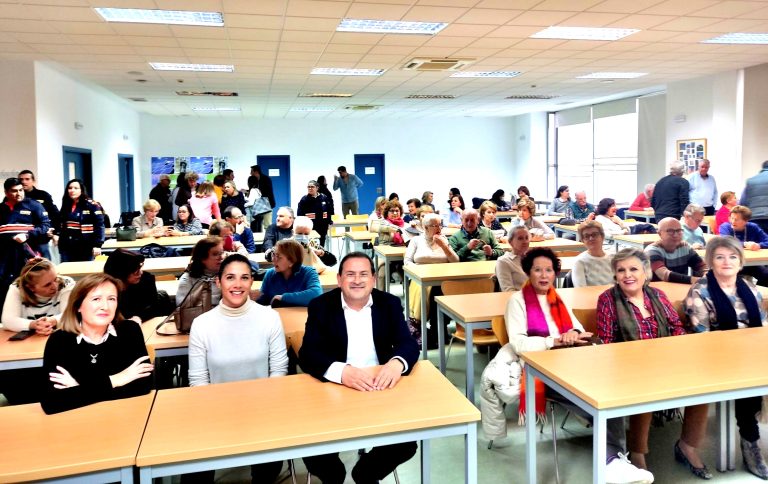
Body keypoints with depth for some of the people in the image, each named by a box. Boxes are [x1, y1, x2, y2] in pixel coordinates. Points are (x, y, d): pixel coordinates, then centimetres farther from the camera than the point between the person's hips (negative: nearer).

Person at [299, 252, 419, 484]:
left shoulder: (389, 303, 3)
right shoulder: (321, 306, -3)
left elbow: (409, 344, -4)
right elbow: (307, 354, -13)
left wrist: (397, 363, -30)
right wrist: (341, 371, -33)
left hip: (380, 388, 2)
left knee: (406, 445, -14)